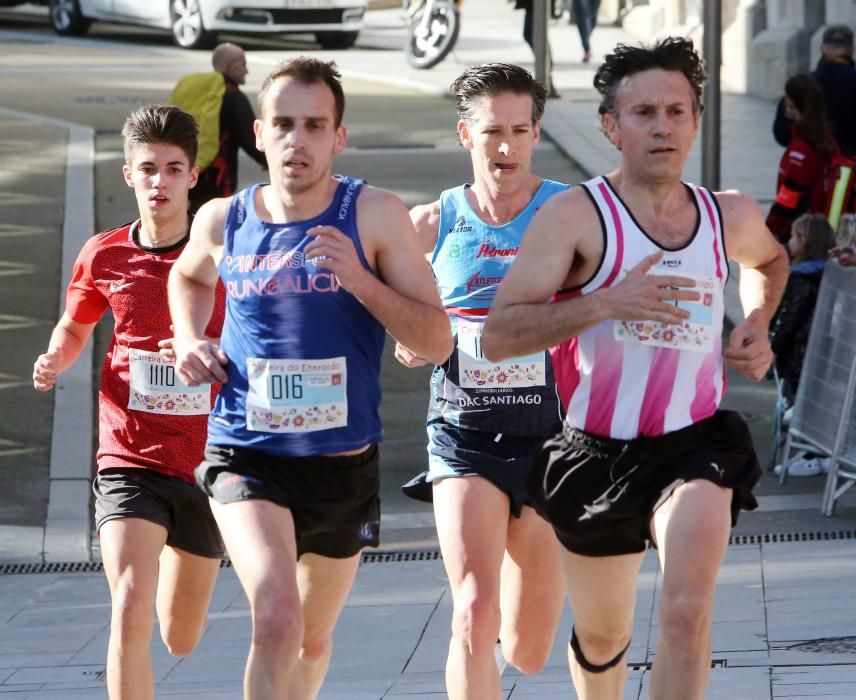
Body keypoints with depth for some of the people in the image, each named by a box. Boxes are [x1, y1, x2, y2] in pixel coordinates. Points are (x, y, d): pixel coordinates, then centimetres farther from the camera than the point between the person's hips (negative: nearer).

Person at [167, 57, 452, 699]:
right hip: (246, 457, -1)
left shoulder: (375, 217, -7)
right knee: (276, 620, -25)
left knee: (313, 640, 19)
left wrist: (361, 281, -22)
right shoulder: (223, 220, 0)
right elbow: (189, 277, 26)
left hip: (345, 464, 1)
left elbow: (438, 343, -9)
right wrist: (189, 339, 7)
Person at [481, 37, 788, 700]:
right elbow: (499, 335, -17)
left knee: (688, 610, -24)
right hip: (597, 454, -1)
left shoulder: (730, 217, 4)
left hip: (695, 445, 1)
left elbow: (770, 259, 31)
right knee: (601, 636, 16)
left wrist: (757, 325, 12)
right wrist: (605, 303, -27)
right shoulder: (576, 215, -11)